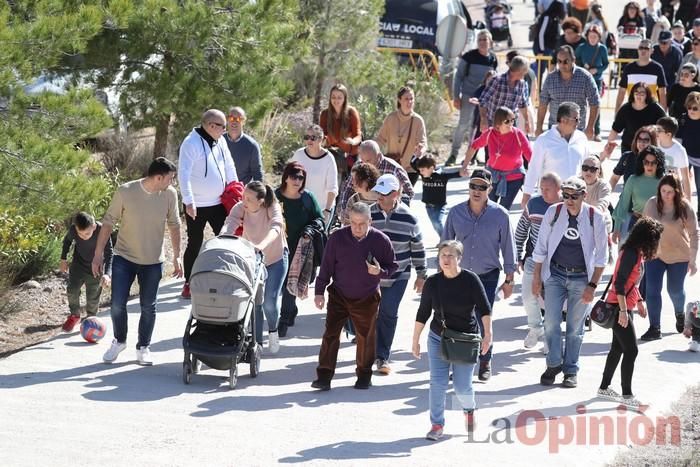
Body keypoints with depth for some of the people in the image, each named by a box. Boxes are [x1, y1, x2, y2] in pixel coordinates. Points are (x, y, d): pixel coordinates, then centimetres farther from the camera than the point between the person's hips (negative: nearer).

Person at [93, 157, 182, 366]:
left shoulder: (170, 194, -10)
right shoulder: (125, 192, -18)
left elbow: (174, 225, 4)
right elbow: (108, 222, -9)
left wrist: (177, 257, 5)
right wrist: (98, 255, -9)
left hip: (153, 261, 2)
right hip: (124, 257, -2)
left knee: (148, 307, 7)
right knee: (117, 304, -4)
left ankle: (143, 347, 26)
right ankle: (119, 341, 23)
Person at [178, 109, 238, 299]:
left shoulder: (220, 141, 6)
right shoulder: (192, 143, -18)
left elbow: (229, 167, 16)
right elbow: (183, 174, -22)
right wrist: (189, 202, -26)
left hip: (218, 203, 6)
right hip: (197, 205, -6)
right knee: (195, 244, 3)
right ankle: (189, 283, 16)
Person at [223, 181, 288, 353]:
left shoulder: (273, 208, -28)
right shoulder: (240, 208, -21)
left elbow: (275, 228, -46)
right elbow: (229, 225, -36)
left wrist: (262, 245, -65)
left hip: (275, 258, -2)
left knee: (270, 301, -8)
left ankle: (273, 330, 24)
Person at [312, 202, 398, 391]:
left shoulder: (381, 240, -12)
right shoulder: (337, 238, -11)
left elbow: (392, 266, 0)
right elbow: (326, 266, -2)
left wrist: (380, 272, -22)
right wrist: (319, 291, -3)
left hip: (367, 299, 0)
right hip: (339, 296, 0)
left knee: (366, 338, 11)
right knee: (330, 334, -5)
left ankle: (364, 375, 29)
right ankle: (324, 376, 0)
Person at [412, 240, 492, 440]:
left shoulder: (470, 279, -11)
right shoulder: (432, 283, -4)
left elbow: (484, 308, -8)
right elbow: (423, 313, 4)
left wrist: (488, 333, -16)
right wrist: (415, 341, 5)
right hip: (438, 338, 2)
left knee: (462, 386, -1)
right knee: (437, 383, -6)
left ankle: (469, 410, 32)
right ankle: (437, 425, 5)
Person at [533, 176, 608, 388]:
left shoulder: (595, 217, -7)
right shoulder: (553, 212, -4)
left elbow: (601, 255, -2)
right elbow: (541, 247, 5)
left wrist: (592, 285, -6)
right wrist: (536, 277, 3)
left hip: (581, 277, -1)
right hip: (555, 275, 1)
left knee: (575, 327, 5)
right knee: (551, 322, -5)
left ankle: (571, 371, 17)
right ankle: (554, 364, 14)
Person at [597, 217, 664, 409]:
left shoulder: (636, 253, 10)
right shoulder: (631, 254, -19)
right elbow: (620, 283, -23)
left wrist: (639, 301, 20)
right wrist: (623, 310, -24)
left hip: (622, 307, 10)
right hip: (619, 307, -10)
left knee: (618, 348, 16)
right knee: (631, 350, -7)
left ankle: (604, 388, 24)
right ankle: (627, 395, -3)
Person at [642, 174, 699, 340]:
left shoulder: (685, 207, -17)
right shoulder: (652, 204, -11)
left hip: (679, 255, -1)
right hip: (655, 253, 1)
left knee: (675, 290, 14)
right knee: (652, 290, -9)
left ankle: (680, 314, 46)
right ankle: (654, 328, -2)